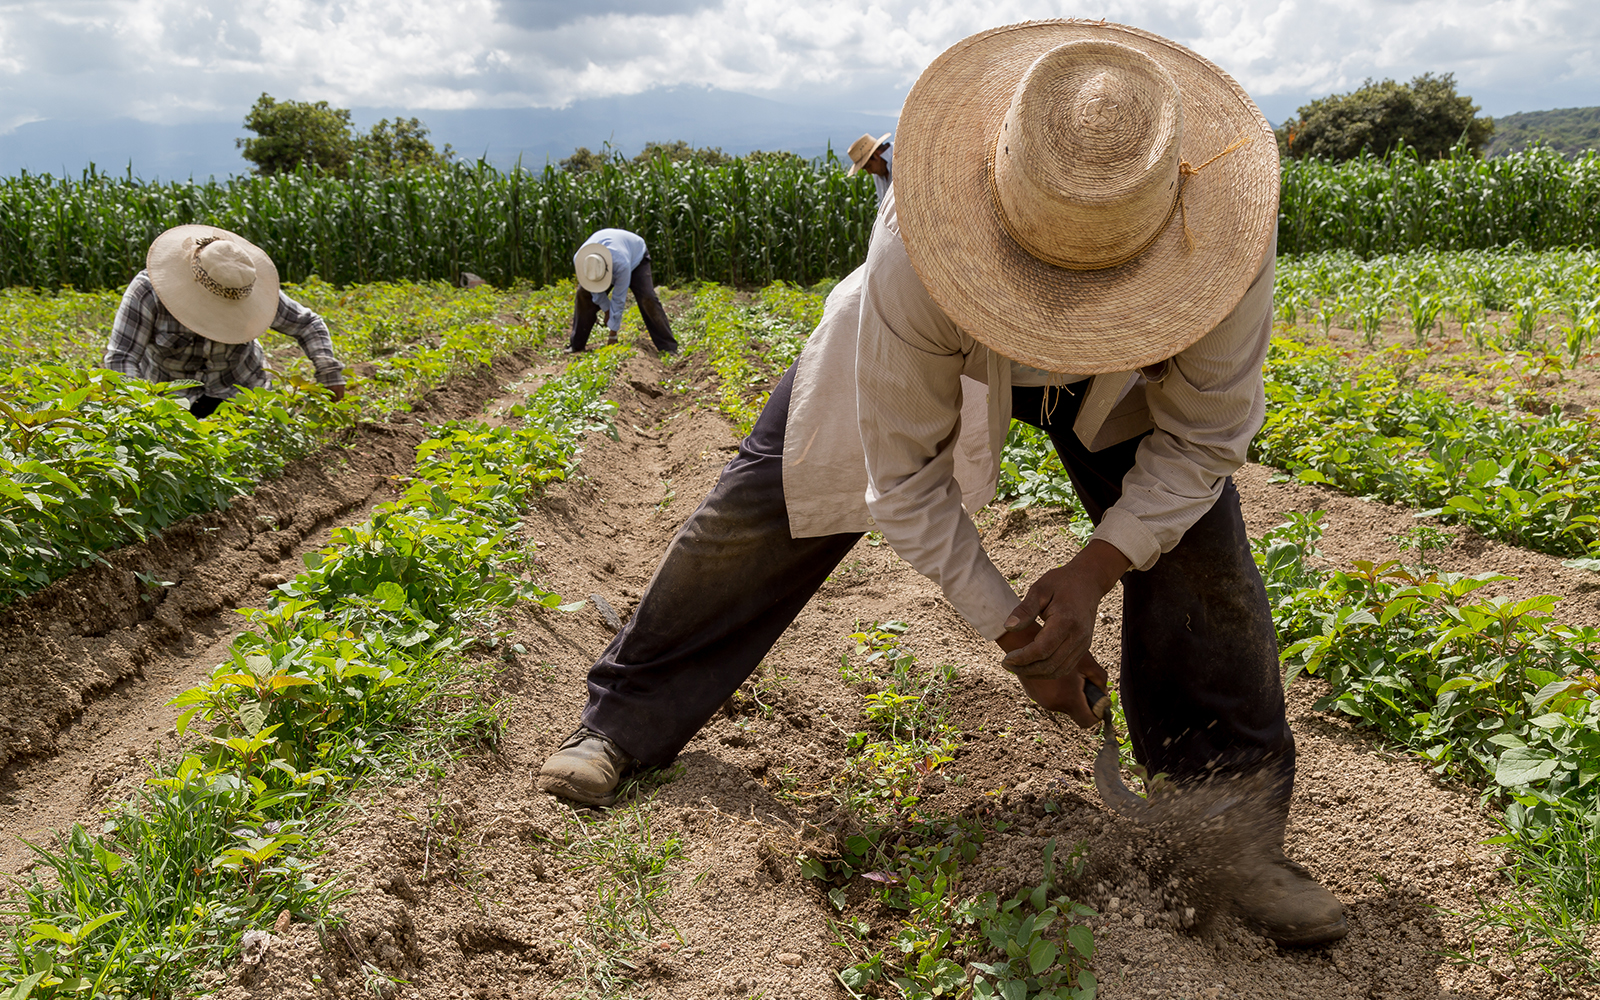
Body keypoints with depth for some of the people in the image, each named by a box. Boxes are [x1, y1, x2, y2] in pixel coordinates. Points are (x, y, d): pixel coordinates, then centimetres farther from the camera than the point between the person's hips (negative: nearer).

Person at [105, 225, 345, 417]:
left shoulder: (245, 288, -20)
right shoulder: (147, 291, -25)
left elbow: (307, 324, -9)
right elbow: (120, 358, -26)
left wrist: (329, 372, -23)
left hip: (238, 388, 1)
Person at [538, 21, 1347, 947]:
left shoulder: (1226, 239, -39)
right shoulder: (917, 256, -44)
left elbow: (1201, 438, -22)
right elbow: (904, 477, -29)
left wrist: (1098, 566, -34)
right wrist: (1011, 629, -25)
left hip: (1124, 378, 2)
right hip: (936, 348, -1)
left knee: (1198, 540, -17)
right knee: (762, 507, -3)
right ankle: (624, 722, 19)